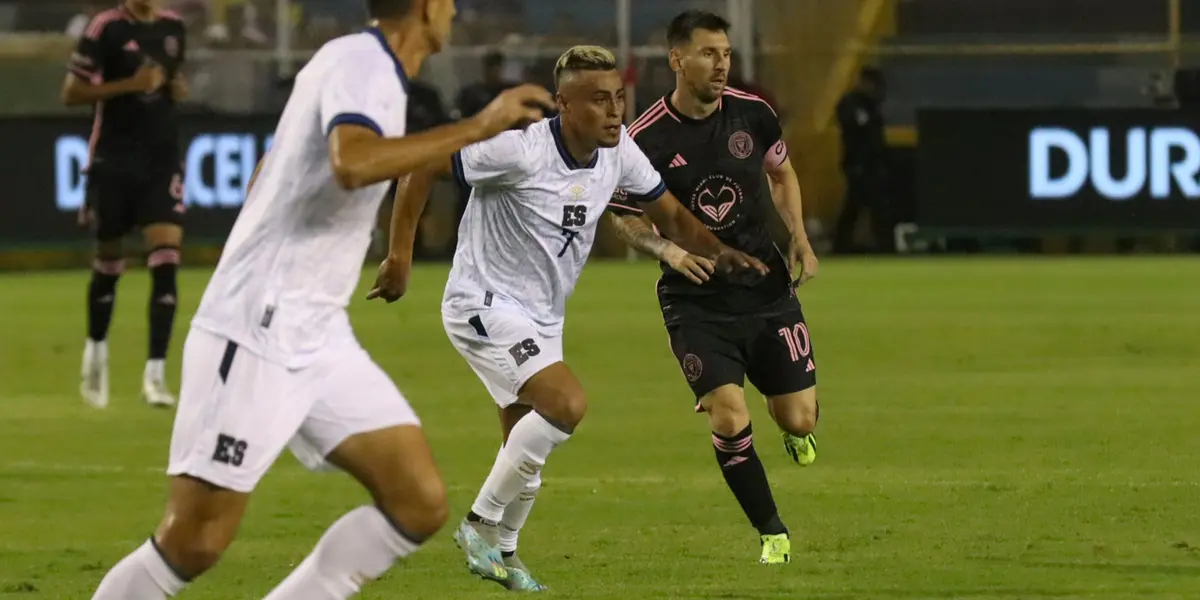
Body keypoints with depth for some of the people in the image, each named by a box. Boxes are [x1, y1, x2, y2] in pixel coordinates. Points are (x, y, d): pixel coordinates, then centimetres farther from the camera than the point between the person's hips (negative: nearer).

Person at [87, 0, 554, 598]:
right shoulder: (362, 64, -14)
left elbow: (262, 179, 26)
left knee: (420, 503, -2)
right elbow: (352, 164, -36)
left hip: (317, 340, 9)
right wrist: (477, 128, -31)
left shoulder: (361, 62, 15)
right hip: (254, 334, -9)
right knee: (194, 543, -8)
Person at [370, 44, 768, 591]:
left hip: (542, 318, 8)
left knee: (527, 454, 14)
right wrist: (400, 253, -18)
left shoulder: (619, 152, -4)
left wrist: (718, 252, -9)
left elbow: (669, 215, 9)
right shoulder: (520, 151, -25)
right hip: (484, 304, -8)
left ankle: (502, 553, 37)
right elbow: (424, 166, -18)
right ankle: (481, 523, -11)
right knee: (567, 404, -24)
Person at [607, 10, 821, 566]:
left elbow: (780, 172, 16)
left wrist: (799, 237, 4)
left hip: (766, 289, 3)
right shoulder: (644, 140, -13)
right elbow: (624, 218, 2)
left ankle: (794, 430, 41)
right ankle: (773, 534, 4)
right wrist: (667, 249, -16)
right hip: (695, 302, -3)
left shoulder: (752, 114, -4)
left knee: (799, 420, 0)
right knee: (728, 420, -15)